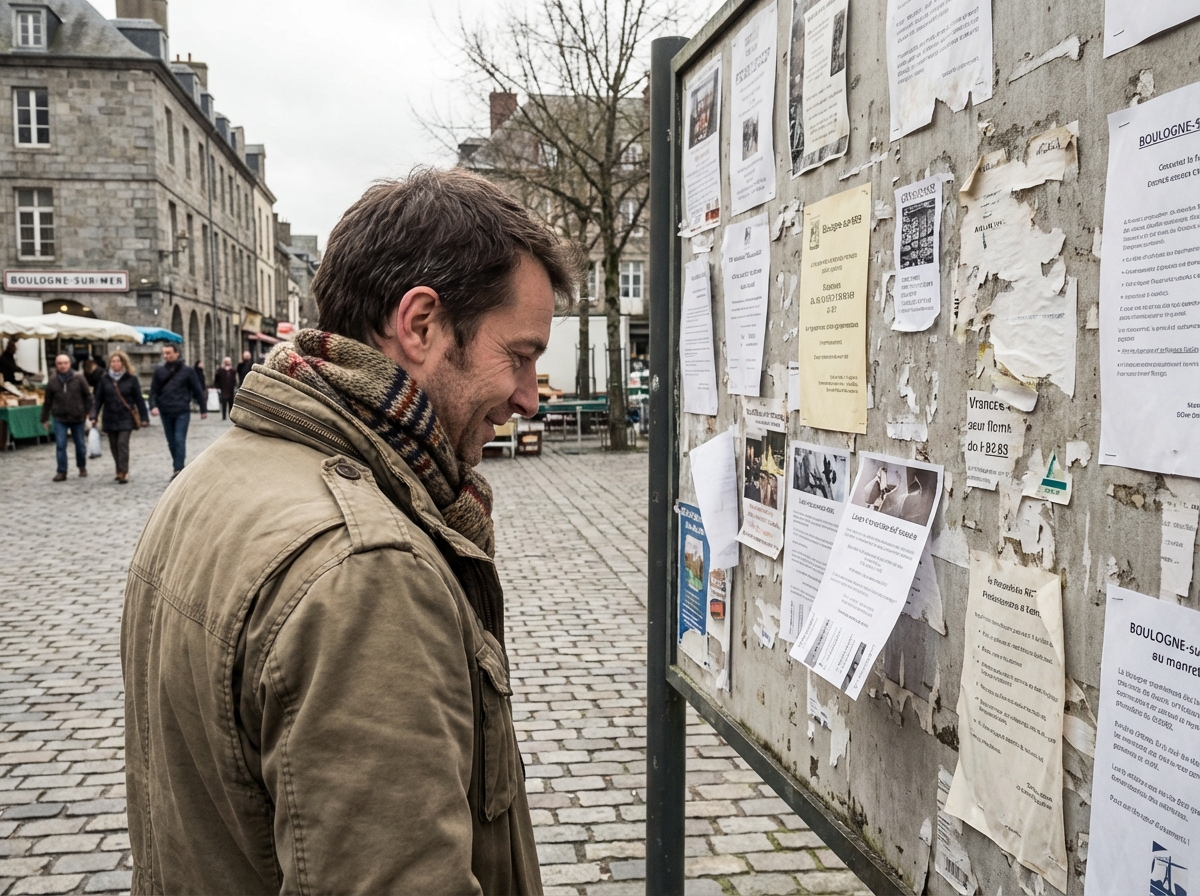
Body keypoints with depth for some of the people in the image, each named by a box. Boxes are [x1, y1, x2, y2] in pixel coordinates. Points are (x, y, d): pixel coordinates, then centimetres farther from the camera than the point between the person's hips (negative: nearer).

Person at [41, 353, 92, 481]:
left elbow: (87, 396, 1)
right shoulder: (52, 381, 0)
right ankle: (61, 471, 1)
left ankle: (82, 467, 32)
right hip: (60, 418, 1)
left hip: (77, 418, 0)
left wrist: (87, 411, -4)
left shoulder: (79, 378, -5)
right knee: (60, 445, -5)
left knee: (80, 444, 11)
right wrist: (44, 418, 9)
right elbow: (47, 401, 7)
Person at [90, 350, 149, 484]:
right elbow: (98, 399, 4)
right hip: (110, 418, 3)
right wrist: (94, 416, -6)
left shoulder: (131, 379, -2)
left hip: (126, 418, -3)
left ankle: (123, 472, -10)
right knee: (114, 445, 7)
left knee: (123, 443, -12)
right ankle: (120, 471, 19)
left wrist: (144, 418, -3)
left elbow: (139, 399, -1)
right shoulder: (104, 379, 4)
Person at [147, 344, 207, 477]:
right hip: (165, 412, 3)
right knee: (171, 442, 10)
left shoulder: (187, 370, -1)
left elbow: (197, 390, 2)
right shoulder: (159, 370, 6)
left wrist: (203, 409, 3)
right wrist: (153, 406, -12)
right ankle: (177, 468, 21)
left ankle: (179, 469, -12)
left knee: (180, 440, -11)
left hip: (182, 412, -3)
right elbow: (153, 390, 5)